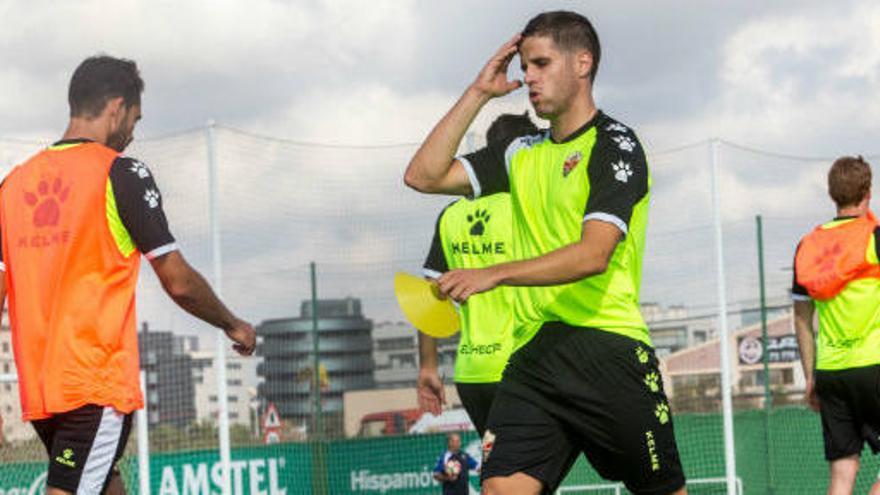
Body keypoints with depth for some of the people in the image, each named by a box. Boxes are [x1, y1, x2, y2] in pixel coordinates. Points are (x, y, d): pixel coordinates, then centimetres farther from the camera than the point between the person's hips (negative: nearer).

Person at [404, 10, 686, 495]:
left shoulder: (614, 144, -4)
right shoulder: (523, 154, 19)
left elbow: (594, 254, -18)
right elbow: (424, 175, 14)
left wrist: (493, 274, -27)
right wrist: (478, 92, 11)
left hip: (608, 349, -5)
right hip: (531, 354, 5)